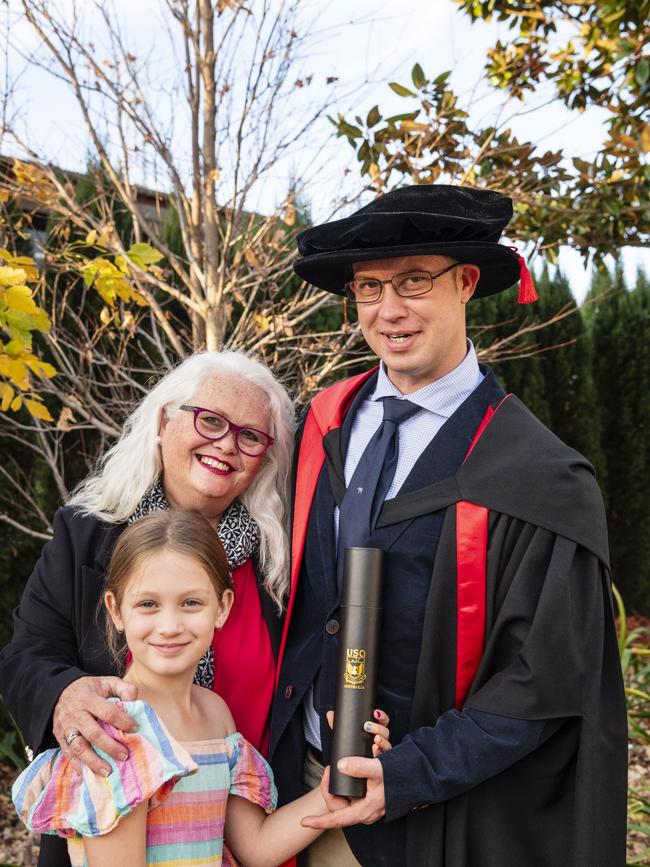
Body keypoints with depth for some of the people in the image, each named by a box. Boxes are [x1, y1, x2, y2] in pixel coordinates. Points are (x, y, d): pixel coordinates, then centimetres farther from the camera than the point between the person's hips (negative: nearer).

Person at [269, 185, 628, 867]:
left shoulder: (540, 478, -17)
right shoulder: (323, 425, -3)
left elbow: (544, 681, -14)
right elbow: (296, 596, 6)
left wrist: (409, 775, -18)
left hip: (439, 811, -4)